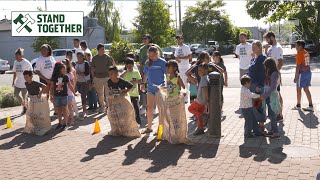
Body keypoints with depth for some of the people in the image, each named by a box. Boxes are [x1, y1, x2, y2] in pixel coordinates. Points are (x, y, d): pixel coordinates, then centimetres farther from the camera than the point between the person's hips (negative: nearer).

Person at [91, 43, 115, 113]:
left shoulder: (107, 57, -1)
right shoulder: (94, 58, 5)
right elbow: (92, 68, 10)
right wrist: (93, 77, 5)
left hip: (106, 77, -2)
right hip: (97, 77, 3)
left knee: (107, 93, -2)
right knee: (100, 94, 9)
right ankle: (102, 107, 21)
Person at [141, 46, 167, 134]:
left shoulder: (162, 62, -7)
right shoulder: (148, 63, 8)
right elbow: (146, 74, 17)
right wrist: (143, 83, 12)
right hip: (150, 88, 5)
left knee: (160, 108, 3)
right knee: (149, 107, 8)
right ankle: (149, 127, 19)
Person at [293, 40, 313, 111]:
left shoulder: (299, 54, -15)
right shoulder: (307, 53, 9)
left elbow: (298, 66, -17)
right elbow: (306, 63, 14)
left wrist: (296, 77, -15)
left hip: (302, 73, -8)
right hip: (308, 72, 8)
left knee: (298, 89, 5)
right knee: (306, 89, 12)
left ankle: (298, 105, 14)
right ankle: (310, 106, 11)